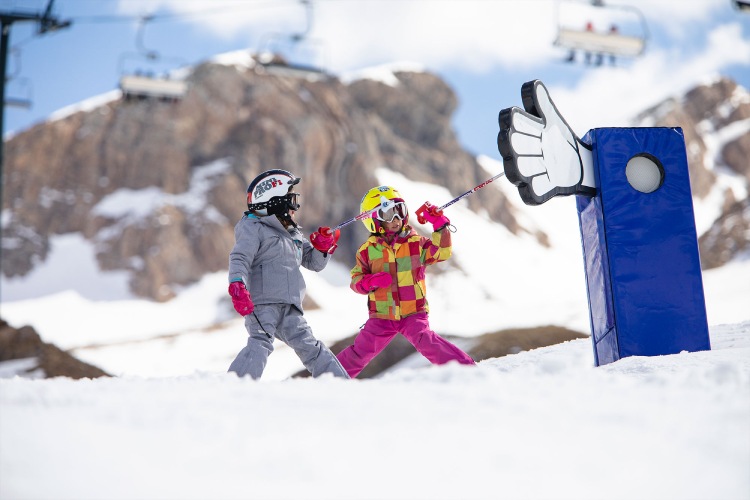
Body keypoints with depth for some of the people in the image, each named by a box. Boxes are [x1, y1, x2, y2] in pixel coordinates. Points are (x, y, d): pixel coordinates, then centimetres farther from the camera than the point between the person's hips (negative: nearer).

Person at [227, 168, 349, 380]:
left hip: (289, 308, 8)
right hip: (262, 303, -7)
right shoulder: (253, 228, -1)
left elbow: (314, 263, 28)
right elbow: (239, 259, -15)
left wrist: (323, 246, 8)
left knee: (310, 347, 10)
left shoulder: (293, 234, 25)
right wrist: (237, 286, -32)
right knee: (261, 344, -26)